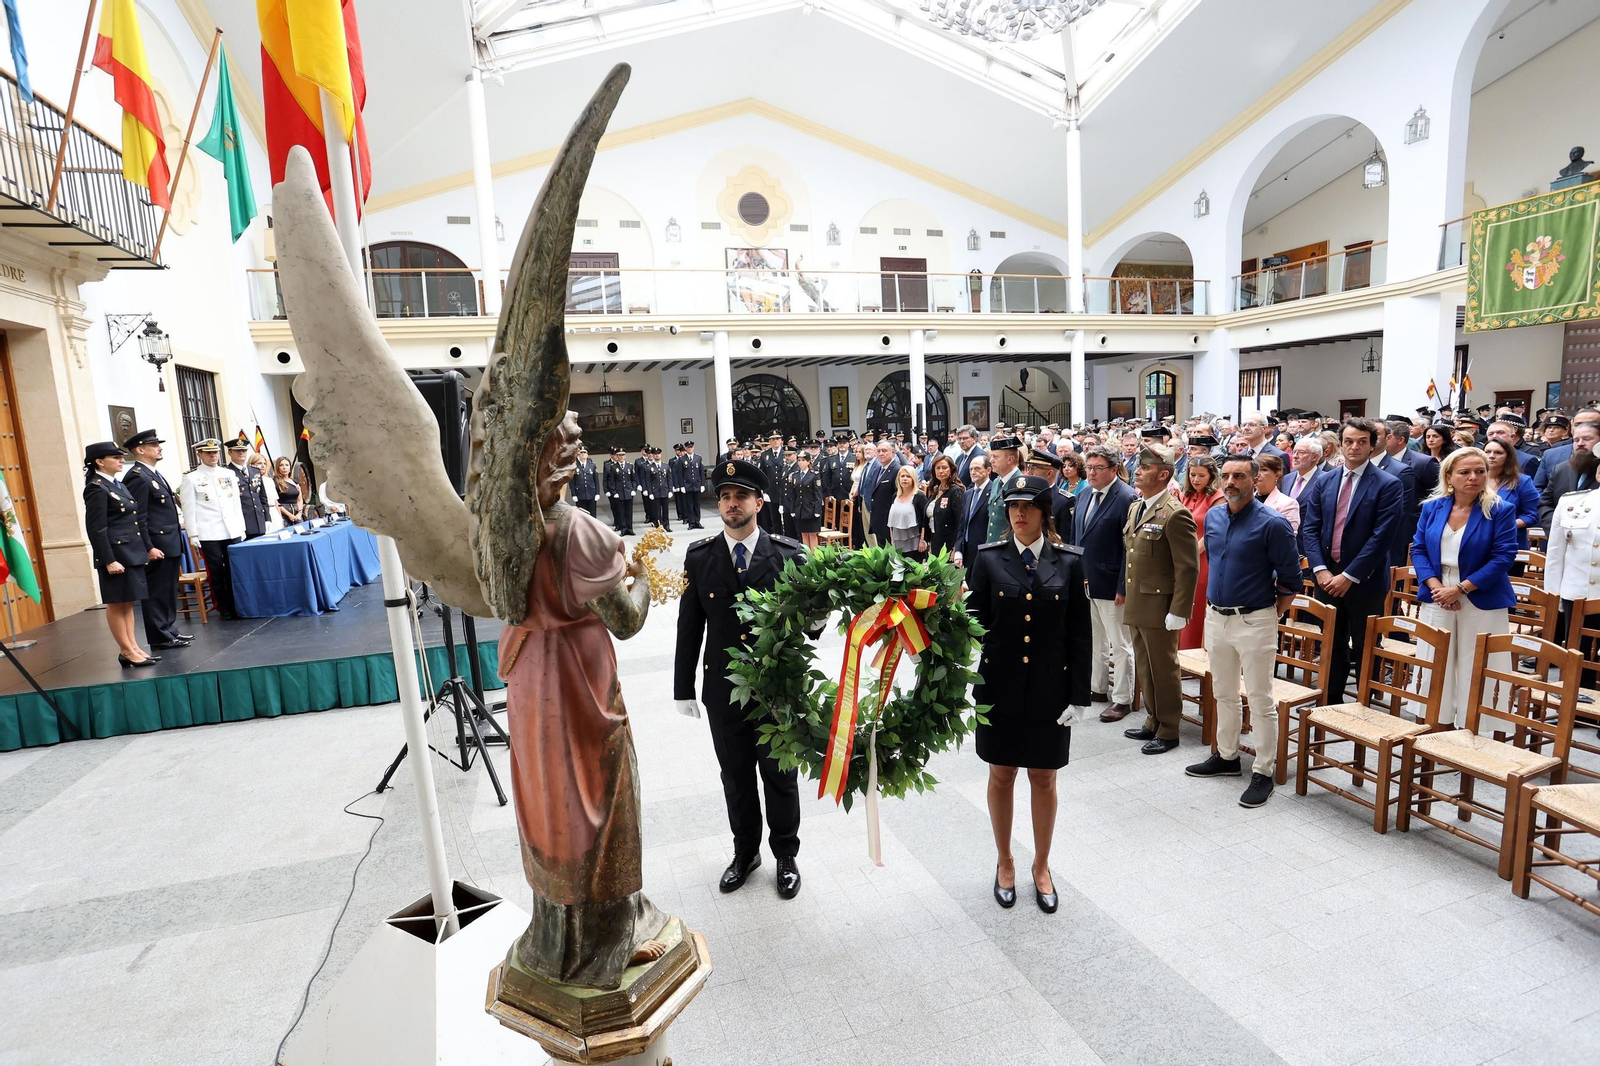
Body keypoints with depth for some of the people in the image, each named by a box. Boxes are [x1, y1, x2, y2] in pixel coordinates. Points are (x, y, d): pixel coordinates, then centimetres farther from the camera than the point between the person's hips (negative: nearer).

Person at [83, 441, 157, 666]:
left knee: (128, 602, 12)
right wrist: (109, 561, -20)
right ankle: (126, 651, 6)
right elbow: (96, 529, -16)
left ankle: (133, 647, 17)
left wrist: (146, 548, 17)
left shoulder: (118, 485, 14)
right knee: (116, 603, 0)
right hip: (116, 554, -9)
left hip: (132, 553, 9)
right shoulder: (96, 489, -12)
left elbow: (136, 520, 18)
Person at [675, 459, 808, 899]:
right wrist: (684, 689, 2)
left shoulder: (788, 554, -9)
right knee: (736, 777, 19)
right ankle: (745, 852, 41)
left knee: (780, 777, 15)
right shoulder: (699, 557, -3)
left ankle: (785, 855, 37)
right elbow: (689, 626, 1)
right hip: (724, 691, 2)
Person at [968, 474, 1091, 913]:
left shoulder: (1068, 564, -2)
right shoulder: (988, 558, -4)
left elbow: (1079, 634, -1)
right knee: (1001, 776, 13)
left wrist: (1079, 696, -3)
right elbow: (974, 621, -3)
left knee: (1044, 780, 13)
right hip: (999, 687, 0)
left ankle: (1042, 867, 34)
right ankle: (1004, 862, 34)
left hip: (1050, 691, 0)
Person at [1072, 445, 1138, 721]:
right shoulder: (1087, 495, 9)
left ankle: (1122, 699, 15)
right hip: (1085, 582, 8)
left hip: (1110, 585, -8)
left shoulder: (1127, 498, -15)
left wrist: (1123, 587, -19)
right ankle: (1097, 688, 34)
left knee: (1120, 645, 4)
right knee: (1093, 639, 19)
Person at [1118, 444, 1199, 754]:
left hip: (1159, 609, -8)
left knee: (1163, 670, 5)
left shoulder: (1175, 514, -16)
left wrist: (1178, 612, -19)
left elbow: (1188, 568, -17)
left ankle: (1168, 731, 18)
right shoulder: (1135, 508, 12)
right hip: (1135, 606, 8)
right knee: (1145, 668, 17)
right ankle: (1153, 721, 31)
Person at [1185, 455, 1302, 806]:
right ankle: (1226, 756, 33)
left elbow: (1290, 581, -7)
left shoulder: (1272, 523, -13)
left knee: (1260, 699, 3)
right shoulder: (1213, 517, 6)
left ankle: (1263, 773, 14)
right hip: (1215, 616, 6)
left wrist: (1269, 617, -4)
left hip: (1254, 621, -6)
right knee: (1224, 694, 18)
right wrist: (1213, 608, 16)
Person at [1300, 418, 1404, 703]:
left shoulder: (1388, 485, -6)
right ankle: (1330, 704, 24)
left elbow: (1381, 537, -13)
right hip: (1327, 578, 4)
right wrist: (1320, 570, -9)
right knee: (1331, 647, 13)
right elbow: (1310, 528, 3)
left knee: (1365, 650, 6)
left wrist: (1349, 576, -16)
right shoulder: (1324, 482, 8)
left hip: (1364, 581, -4)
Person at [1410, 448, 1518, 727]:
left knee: (1475, 672, 2)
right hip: (1436, 601, 3)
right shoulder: (1432, 508, 5)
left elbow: (1503, 557, -10)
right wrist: (1435, 586, -10)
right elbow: (1418, 549, 5)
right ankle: (1437, 724, 19)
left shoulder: (1500, 511, -4)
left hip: (1482, 603, -3)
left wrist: (1461, 589, -16)